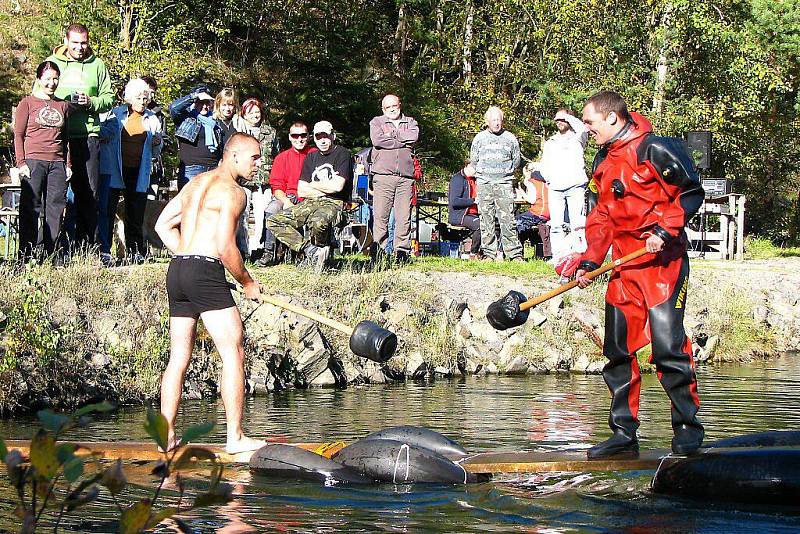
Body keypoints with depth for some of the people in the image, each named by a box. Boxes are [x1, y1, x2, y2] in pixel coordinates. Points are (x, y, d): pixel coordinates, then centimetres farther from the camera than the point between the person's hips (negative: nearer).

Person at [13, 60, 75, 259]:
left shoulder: (63, 106, 15)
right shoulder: (27, 103, 4)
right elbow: (18, 134, 2)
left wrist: (69, 164, 14)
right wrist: (21, 162, -7)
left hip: (57, 163, 4)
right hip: (33, 161, -4)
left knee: (56, 207, 1)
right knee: (31, 208, -4)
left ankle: (50, 254, 5)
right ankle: (27, 254, -2)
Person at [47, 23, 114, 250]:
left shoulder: (97, 64, 10)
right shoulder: (52, 62, 10)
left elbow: (109, 98, 10)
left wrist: (91, 102, -9)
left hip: (88, 135, 0)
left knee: (89, 192, 1)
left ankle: (87, 245, 6)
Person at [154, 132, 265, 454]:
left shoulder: (196, 182, 22)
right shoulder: (232, 191, -7)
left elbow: (163, 225, 22)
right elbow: (225, 247, -14)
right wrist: (247, 283, -1)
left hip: (177, 270, 9)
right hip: (206, 272, -9)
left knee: (179, 357, 11)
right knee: (233, 352, -6)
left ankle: (166, 436, 10)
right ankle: (235, 437, -10)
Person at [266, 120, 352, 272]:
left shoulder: (342, 154, 0)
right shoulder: (311, 157, 19)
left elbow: (338, 186, -13)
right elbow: (301, 191, 12)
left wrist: (313, 184, 4)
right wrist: (326, 187, -2)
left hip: (333, 204, -7)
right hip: (310, 203, 7)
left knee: (318, 222, -41)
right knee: (274, 222, -11)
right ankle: (312, 251, -21)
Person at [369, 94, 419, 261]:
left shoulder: (410, 122, 21)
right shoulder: (376, 122, 14)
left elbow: (413, 136, -1)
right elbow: (377, 140, -6)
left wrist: (392, 134, 1)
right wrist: (402, 142, -1)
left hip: (406, 177, 2)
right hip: (383, 175, -2)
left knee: (404, 217, -3)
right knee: (380, 216, -8)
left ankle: (402, 250, 0)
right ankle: (379, 250, -6)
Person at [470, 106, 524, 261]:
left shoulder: (510, 138, 8)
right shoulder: (479, 138, 9)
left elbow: (516, 161, 16)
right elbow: (473, 160, 17)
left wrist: (506, 171, 10)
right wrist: (482, 172, 10)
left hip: (504, 184, -1)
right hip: (484, 183, 1)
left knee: (507, 219, -8)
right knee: (486, 220, -1)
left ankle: (515, 254, -7)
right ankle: (489, 253, 3)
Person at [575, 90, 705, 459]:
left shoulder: (654, 149, -8)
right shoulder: (604, 162, 16)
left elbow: (692, 193, -7)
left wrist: (665, 230, -18)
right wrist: (589, 262, 11)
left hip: (662, 260, -8)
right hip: (624, 263, 8)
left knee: (667, 342, -12)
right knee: (618, 347, 4)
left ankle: (687, 426, 1)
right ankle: (624, 432, 10)